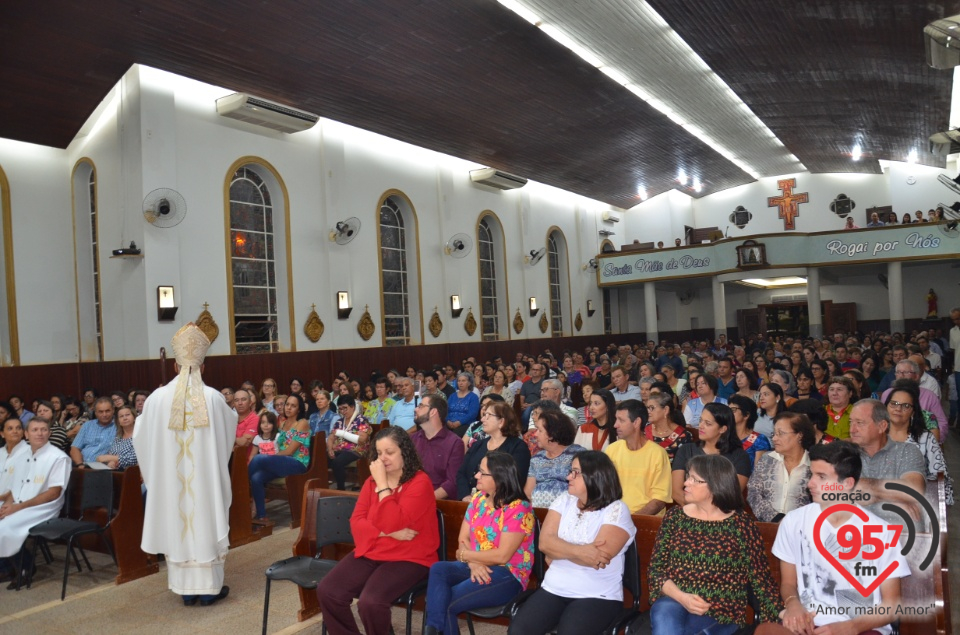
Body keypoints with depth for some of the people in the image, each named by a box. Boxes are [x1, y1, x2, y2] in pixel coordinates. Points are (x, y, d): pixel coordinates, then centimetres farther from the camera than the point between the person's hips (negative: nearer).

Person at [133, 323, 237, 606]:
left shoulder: (158, 397, -6)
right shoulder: (213, 397, -9)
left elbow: (140, 436, 8)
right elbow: (231, 427, 12)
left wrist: (145, 411, 27)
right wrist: (228, 408, 32)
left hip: (170, 477, 2)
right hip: (205, 475, -1)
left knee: (177, 524, 11)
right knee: (206, 522, 7)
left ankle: (186, 588, 19)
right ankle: (209, 587, 14)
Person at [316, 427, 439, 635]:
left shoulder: (420, 482, -13)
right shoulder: (372, 480, 8)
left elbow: (395, 524, -23)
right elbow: (356, 521, 2)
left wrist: (382, 484, -20)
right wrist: (388, 533, -14)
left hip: (408, 558, -6)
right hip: (370, 552, 7)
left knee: (370, 601, -28)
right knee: (327, 591, -12)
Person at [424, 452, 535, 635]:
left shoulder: (518, 509, -16)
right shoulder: (478, 498, 6)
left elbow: (502, 556, -20)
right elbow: (463, 539, 4)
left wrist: (464, 555, -9)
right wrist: (473, 562, -17)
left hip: (507, 574, -7)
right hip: (476, 567, 7)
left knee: (446, 602, -24)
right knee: (438, 569, -24)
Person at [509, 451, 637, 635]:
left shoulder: (616, 509, -8)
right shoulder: (564, 500, 7)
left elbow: (597, 556, -19)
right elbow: (545, 542, -4)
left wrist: (560, 550, -7)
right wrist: (579, 551, -18)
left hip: (598, 597, -4)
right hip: (554, 590, 4)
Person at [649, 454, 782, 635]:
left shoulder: (742, 523, 0)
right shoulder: (674, 516, 5)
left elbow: (760, 576, 1)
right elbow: (656, 567, 5)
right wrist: (681, 597, -12)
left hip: (721, 612, -2)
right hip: (674, 601, 2)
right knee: (665, 611, -33)